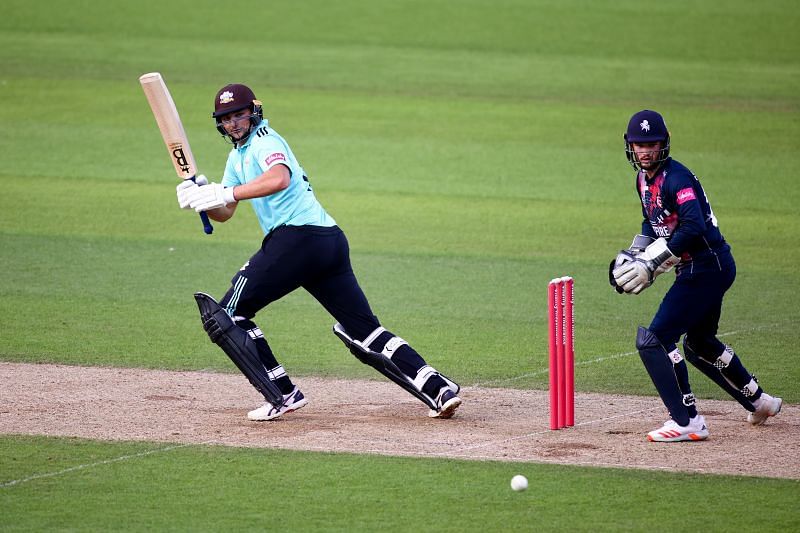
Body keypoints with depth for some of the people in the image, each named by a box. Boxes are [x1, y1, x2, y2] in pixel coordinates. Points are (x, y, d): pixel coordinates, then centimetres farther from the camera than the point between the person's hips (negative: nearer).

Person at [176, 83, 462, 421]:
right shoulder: (238, 155, 28)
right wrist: (200, 199, 3)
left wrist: (225, 193, -24)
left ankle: (282, 395, -8)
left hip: (298, 237, -10)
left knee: (226, 316, -3)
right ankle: (439, 389, -2)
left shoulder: (264, 141, -1)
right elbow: (224, 213, 24)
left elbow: (280, 178, -23)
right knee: (365, 332, 8)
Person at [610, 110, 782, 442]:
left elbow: (693, 227, -31)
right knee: (698, 344, 26)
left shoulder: (676, 178, -19)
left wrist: (651, 263, -28)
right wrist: (633, 256, 11)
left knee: (652, 340, -14)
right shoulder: (644, 179, 11)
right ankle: (758, 402, 40)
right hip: (707, 268, 10)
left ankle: (687, 422, -15)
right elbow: (652, 224, 27)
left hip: (707, 267, -10)